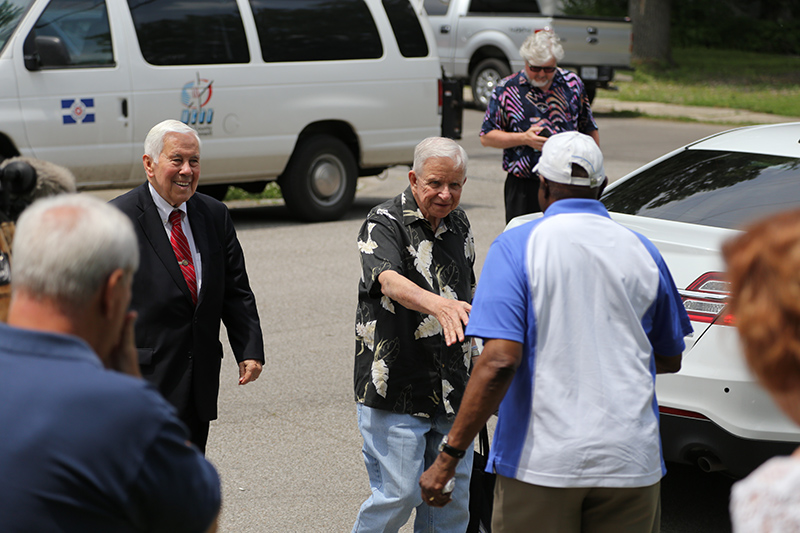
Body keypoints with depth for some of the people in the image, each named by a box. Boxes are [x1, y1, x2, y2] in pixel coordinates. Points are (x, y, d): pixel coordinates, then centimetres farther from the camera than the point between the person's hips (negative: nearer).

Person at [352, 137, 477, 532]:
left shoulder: (459, 224, 10)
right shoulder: (384, 223, -11)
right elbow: (389, 281, -31)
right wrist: (437, 304, -49)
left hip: (452, 389, 6)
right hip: (397, 389, -6)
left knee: (453, 494, 9)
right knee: (398, 493, -7)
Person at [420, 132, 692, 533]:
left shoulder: (517, 246, -6)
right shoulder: (641, 252, 6)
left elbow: (500, 361, -17)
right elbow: (670, 359, 17)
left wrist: (448, 458, -14)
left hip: (540, 459, -3)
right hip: (630, 461, 3)